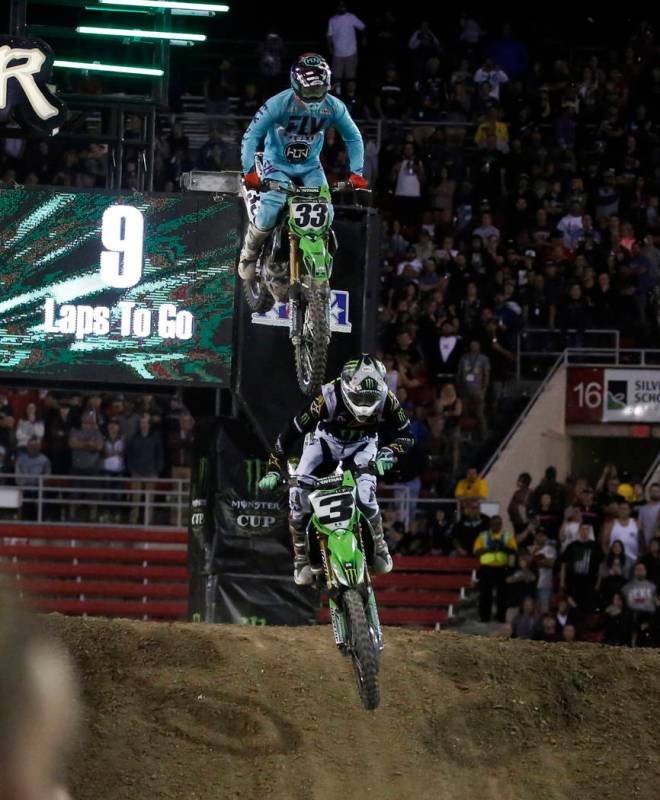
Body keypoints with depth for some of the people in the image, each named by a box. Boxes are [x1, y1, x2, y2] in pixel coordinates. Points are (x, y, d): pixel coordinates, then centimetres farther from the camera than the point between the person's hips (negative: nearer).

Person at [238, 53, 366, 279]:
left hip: (310, 166, 3)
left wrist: (356, 173, -10)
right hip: (277, 164, -3)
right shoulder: (279, 104, -24)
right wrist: (249, 171, -32)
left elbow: (353, 138, -1)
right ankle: (248, 254, 7)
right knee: (269, 214, -21)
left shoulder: (333, 107, -14)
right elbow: (251, 135, -22)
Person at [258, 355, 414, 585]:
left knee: (364, 493, -26)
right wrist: (274, 469, -32)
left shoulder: (386, 401, -28)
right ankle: (301, 556, -2)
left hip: (362, 445, 0)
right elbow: (291, 432, -28)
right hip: (326, 440, 0)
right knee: (299, 493, -20)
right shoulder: (329, 398, -35)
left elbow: (406, 435, -14)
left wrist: (387, 453, -36)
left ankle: (378, 545, 3)